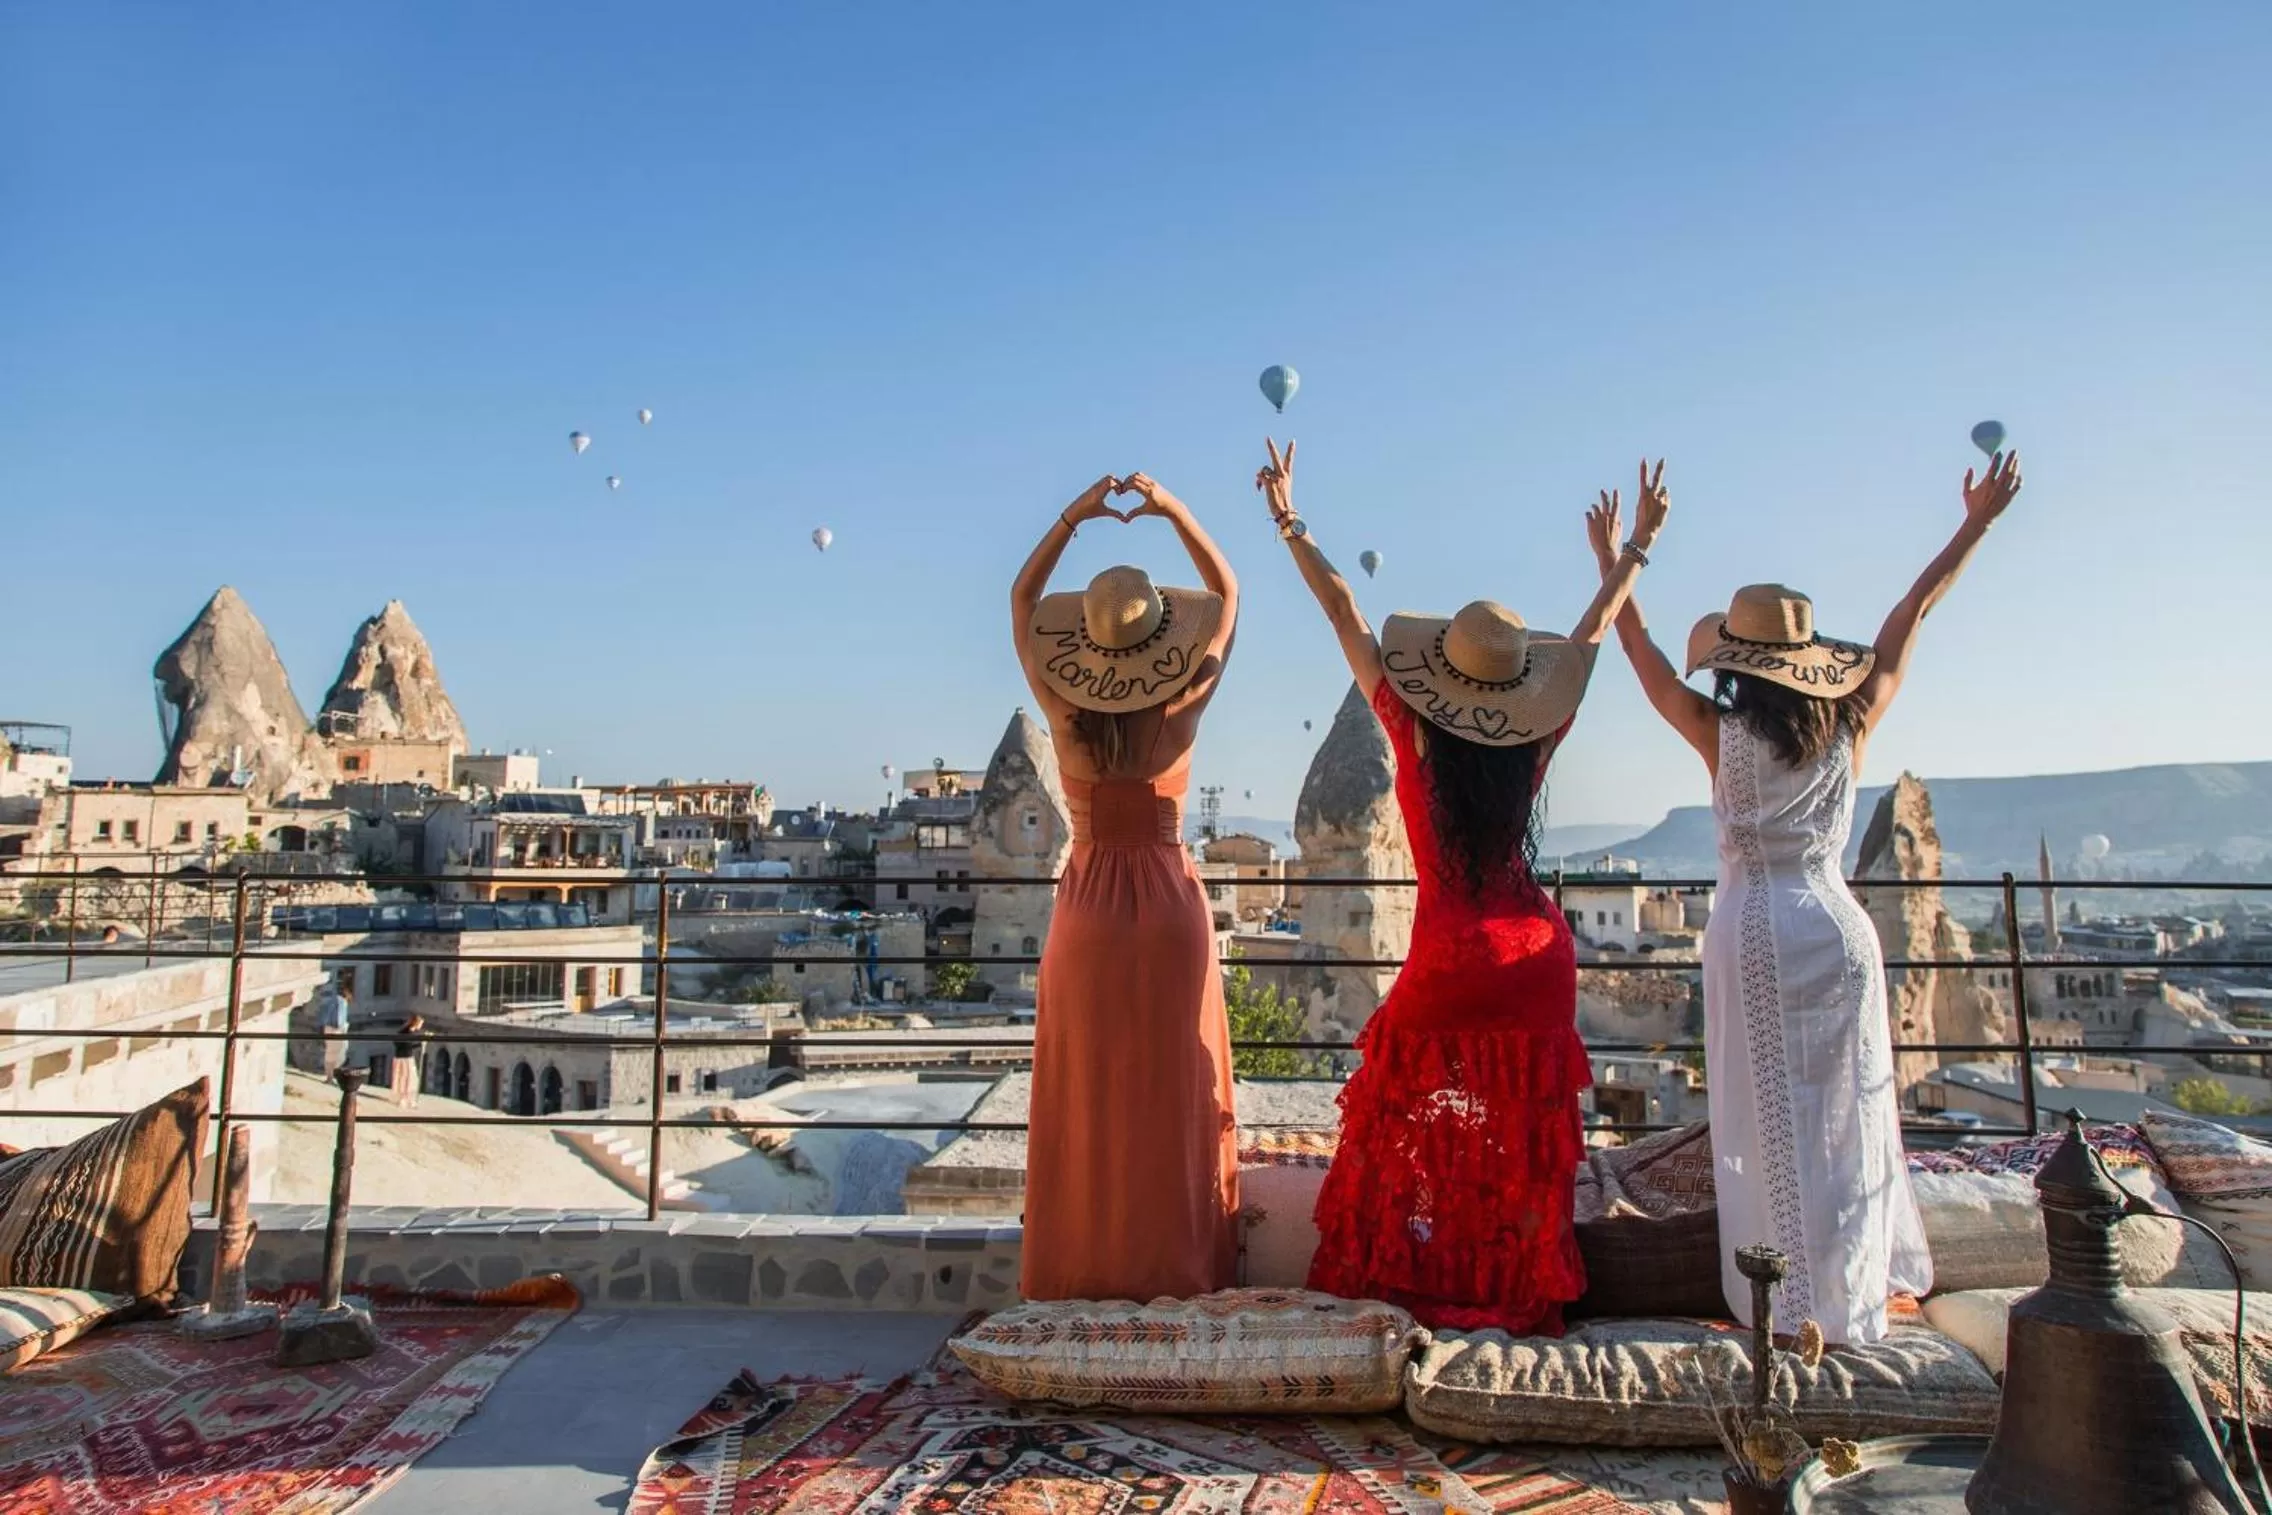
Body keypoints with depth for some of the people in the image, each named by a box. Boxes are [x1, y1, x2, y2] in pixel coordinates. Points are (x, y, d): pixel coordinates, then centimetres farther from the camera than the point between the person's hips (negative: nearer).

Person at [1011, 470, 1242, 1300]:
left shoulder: (1066, 719, -8)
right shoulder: (1179, 716, -10)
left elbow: (1021, 600, 5)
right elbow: (1227, 596, 2)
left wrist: (1071, 519, 0)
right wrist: (1175, 511, -2)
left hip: (1089, 909, 1)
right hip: (1169, 906, 0)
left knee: (1087, 1096, 8)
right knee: (1174, 1094, 8)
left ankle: (1086, 1266, 16)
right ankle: (1175, 1264, 16)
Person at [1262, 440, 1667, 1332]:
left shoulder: (1413, 735, -11)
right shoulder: (1536, 742, -4)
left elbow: (1347, 619, -6)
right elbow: (1589, 638, 9)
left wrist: (1291, 524, 1)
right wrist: (1637, 548, 21)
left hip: (1447, 964, -3)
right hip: (1536, 958, 4)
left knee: (1409, 1128, 12)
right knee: (1523, 1139, 14)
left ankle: (1410, 1282, 18)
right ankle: (1519, 1293, 24)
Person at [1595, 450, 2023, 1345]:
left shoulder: (1720, 734, -6)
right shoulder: (1849, 730, 0)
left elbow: (1639, 649, 5)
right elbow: (1908, 619, 9)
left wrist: (1611, 562, 16)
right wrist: (1976, 527, 20)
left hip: (1749, 931, -2)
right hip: (1835, 929, 3)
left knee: (1769, 1124, 5)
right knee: (1842, 1118, 12)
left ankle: (1787, 1304, 11)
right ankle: (1851, 1300, 22)